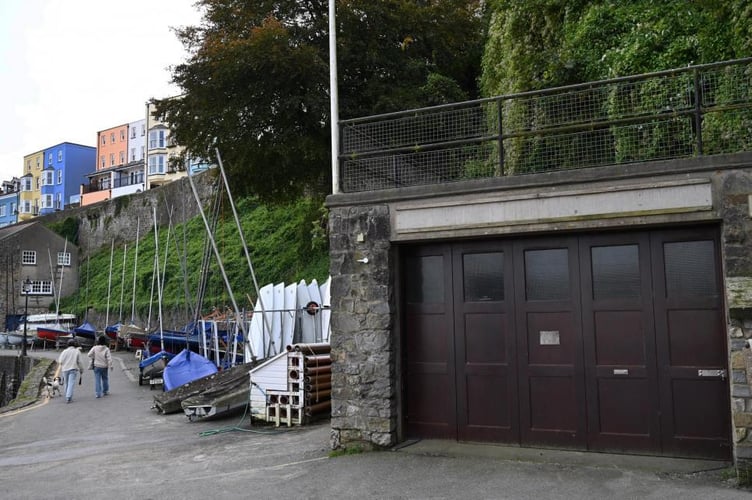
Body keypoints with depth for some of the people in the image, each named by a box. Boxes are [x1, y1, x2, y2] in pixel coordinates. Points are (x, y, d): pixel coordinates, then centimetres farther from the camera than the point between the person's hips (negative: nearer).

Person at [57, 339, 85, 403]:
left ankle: (68, 397, 22)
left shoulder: (64, 351, 4)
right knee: (71, 383, -7)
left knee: (67, 384, 14)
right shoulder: (77, 351, 0)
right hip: (73, 369, -3)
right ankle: (68, 397, -17)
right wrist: (81, 369, 9)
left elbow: (60, 361, -2)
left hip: (65, 369, 3)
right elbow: (80, 362, -2)